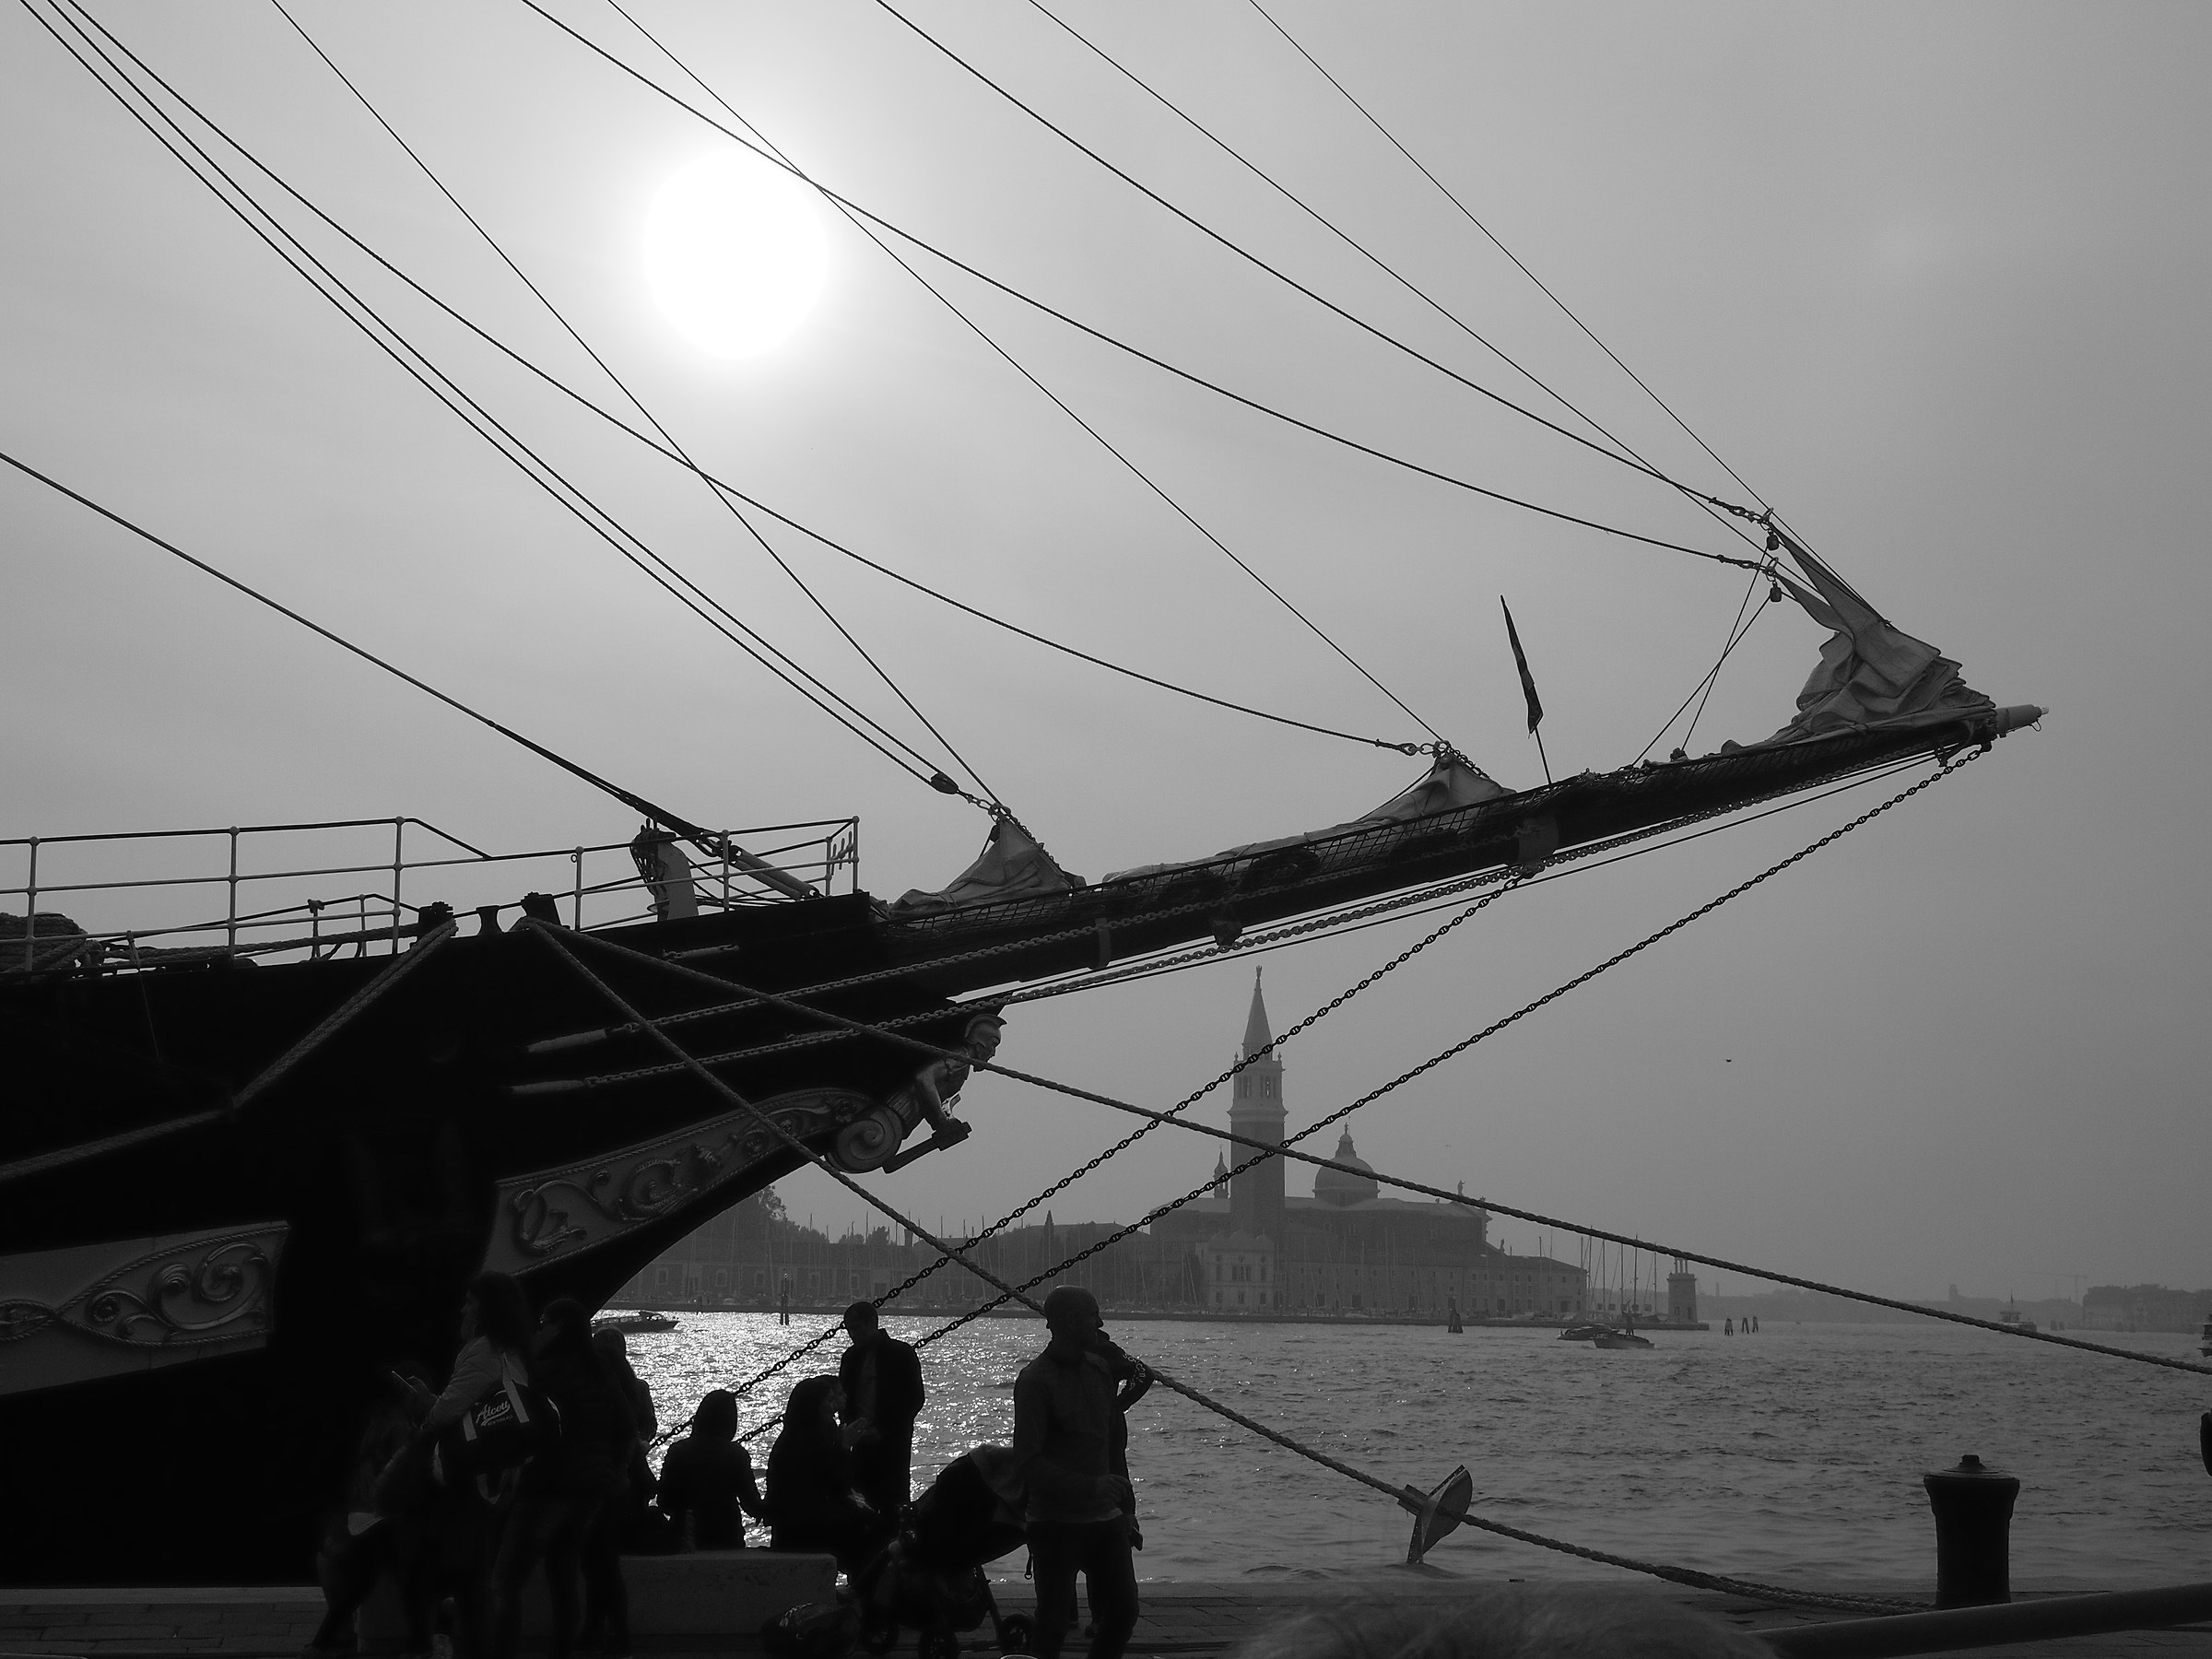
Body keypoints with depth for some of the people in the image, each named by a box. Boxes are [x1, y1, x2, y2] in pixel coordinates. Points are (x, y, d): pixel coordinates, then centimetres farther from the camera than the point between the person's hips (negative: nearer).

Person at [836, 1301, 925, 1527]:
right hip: (861, 1443, 5)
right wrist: (851, 1426, -3)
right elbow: (844, 1396, 17)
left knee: (892, 1506, -8)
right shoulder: (851, 1357, 12)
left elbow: (914, 1399, -6)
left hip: (892, 1442, -5)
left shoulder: (901, 1354, -4)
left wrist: (882, 1430, -12)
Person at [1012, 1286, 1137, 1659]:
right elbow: (1029, 1463, -19)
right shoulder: (1035, 1380, -14)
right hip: (1057, 1524, -7)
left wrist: (1123, 1498, 15)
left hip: (1106, 1518, 7)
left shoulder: (1100, 1368, 8)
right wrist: (1092, 1487, -26)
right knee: (1053, 1625, -2)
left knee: (1123, 1613, 8)